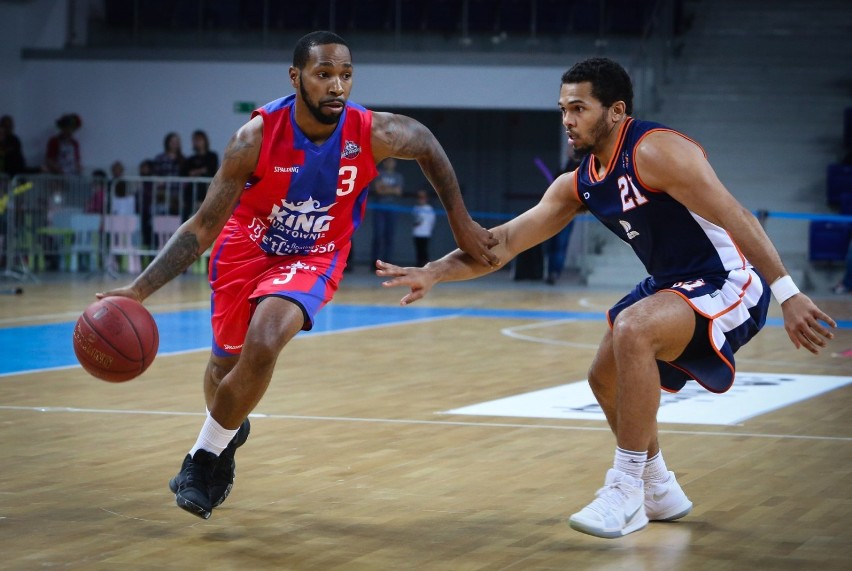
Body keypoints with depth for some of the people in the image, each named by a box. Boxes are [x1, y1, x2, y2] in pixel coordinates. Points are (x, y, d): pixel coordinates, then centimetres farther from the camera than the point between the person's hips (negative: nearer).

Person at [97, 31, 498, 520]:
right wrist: (139, 290, -32)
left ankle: (204, 456, -6)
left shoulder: (373, 134, -25)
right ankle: (229, 431, 52)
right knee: (225, 363, 15)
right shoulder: (258, 137, -28)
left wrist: (461, 223, 2)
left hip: (313, 258, -1)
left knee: (263, 346, -27)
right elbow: (203, 227, -22)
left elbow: (428, 145, 0)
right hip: (247, 249, 1)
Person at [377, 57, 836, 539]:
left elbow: (735, 218, -25)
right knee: (606, 378, 15)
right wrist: (435, 273, -4)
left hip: (727, 284, -10)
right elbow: (506, 240, 7)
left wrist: (787, 293, -29)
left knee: (632, 329, -31)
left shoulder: (655, 152, -21)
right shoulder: (579, 185, 5)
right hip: (672, 283, 10)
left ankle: (626, 493, -23)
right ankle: (660, 492, 33)